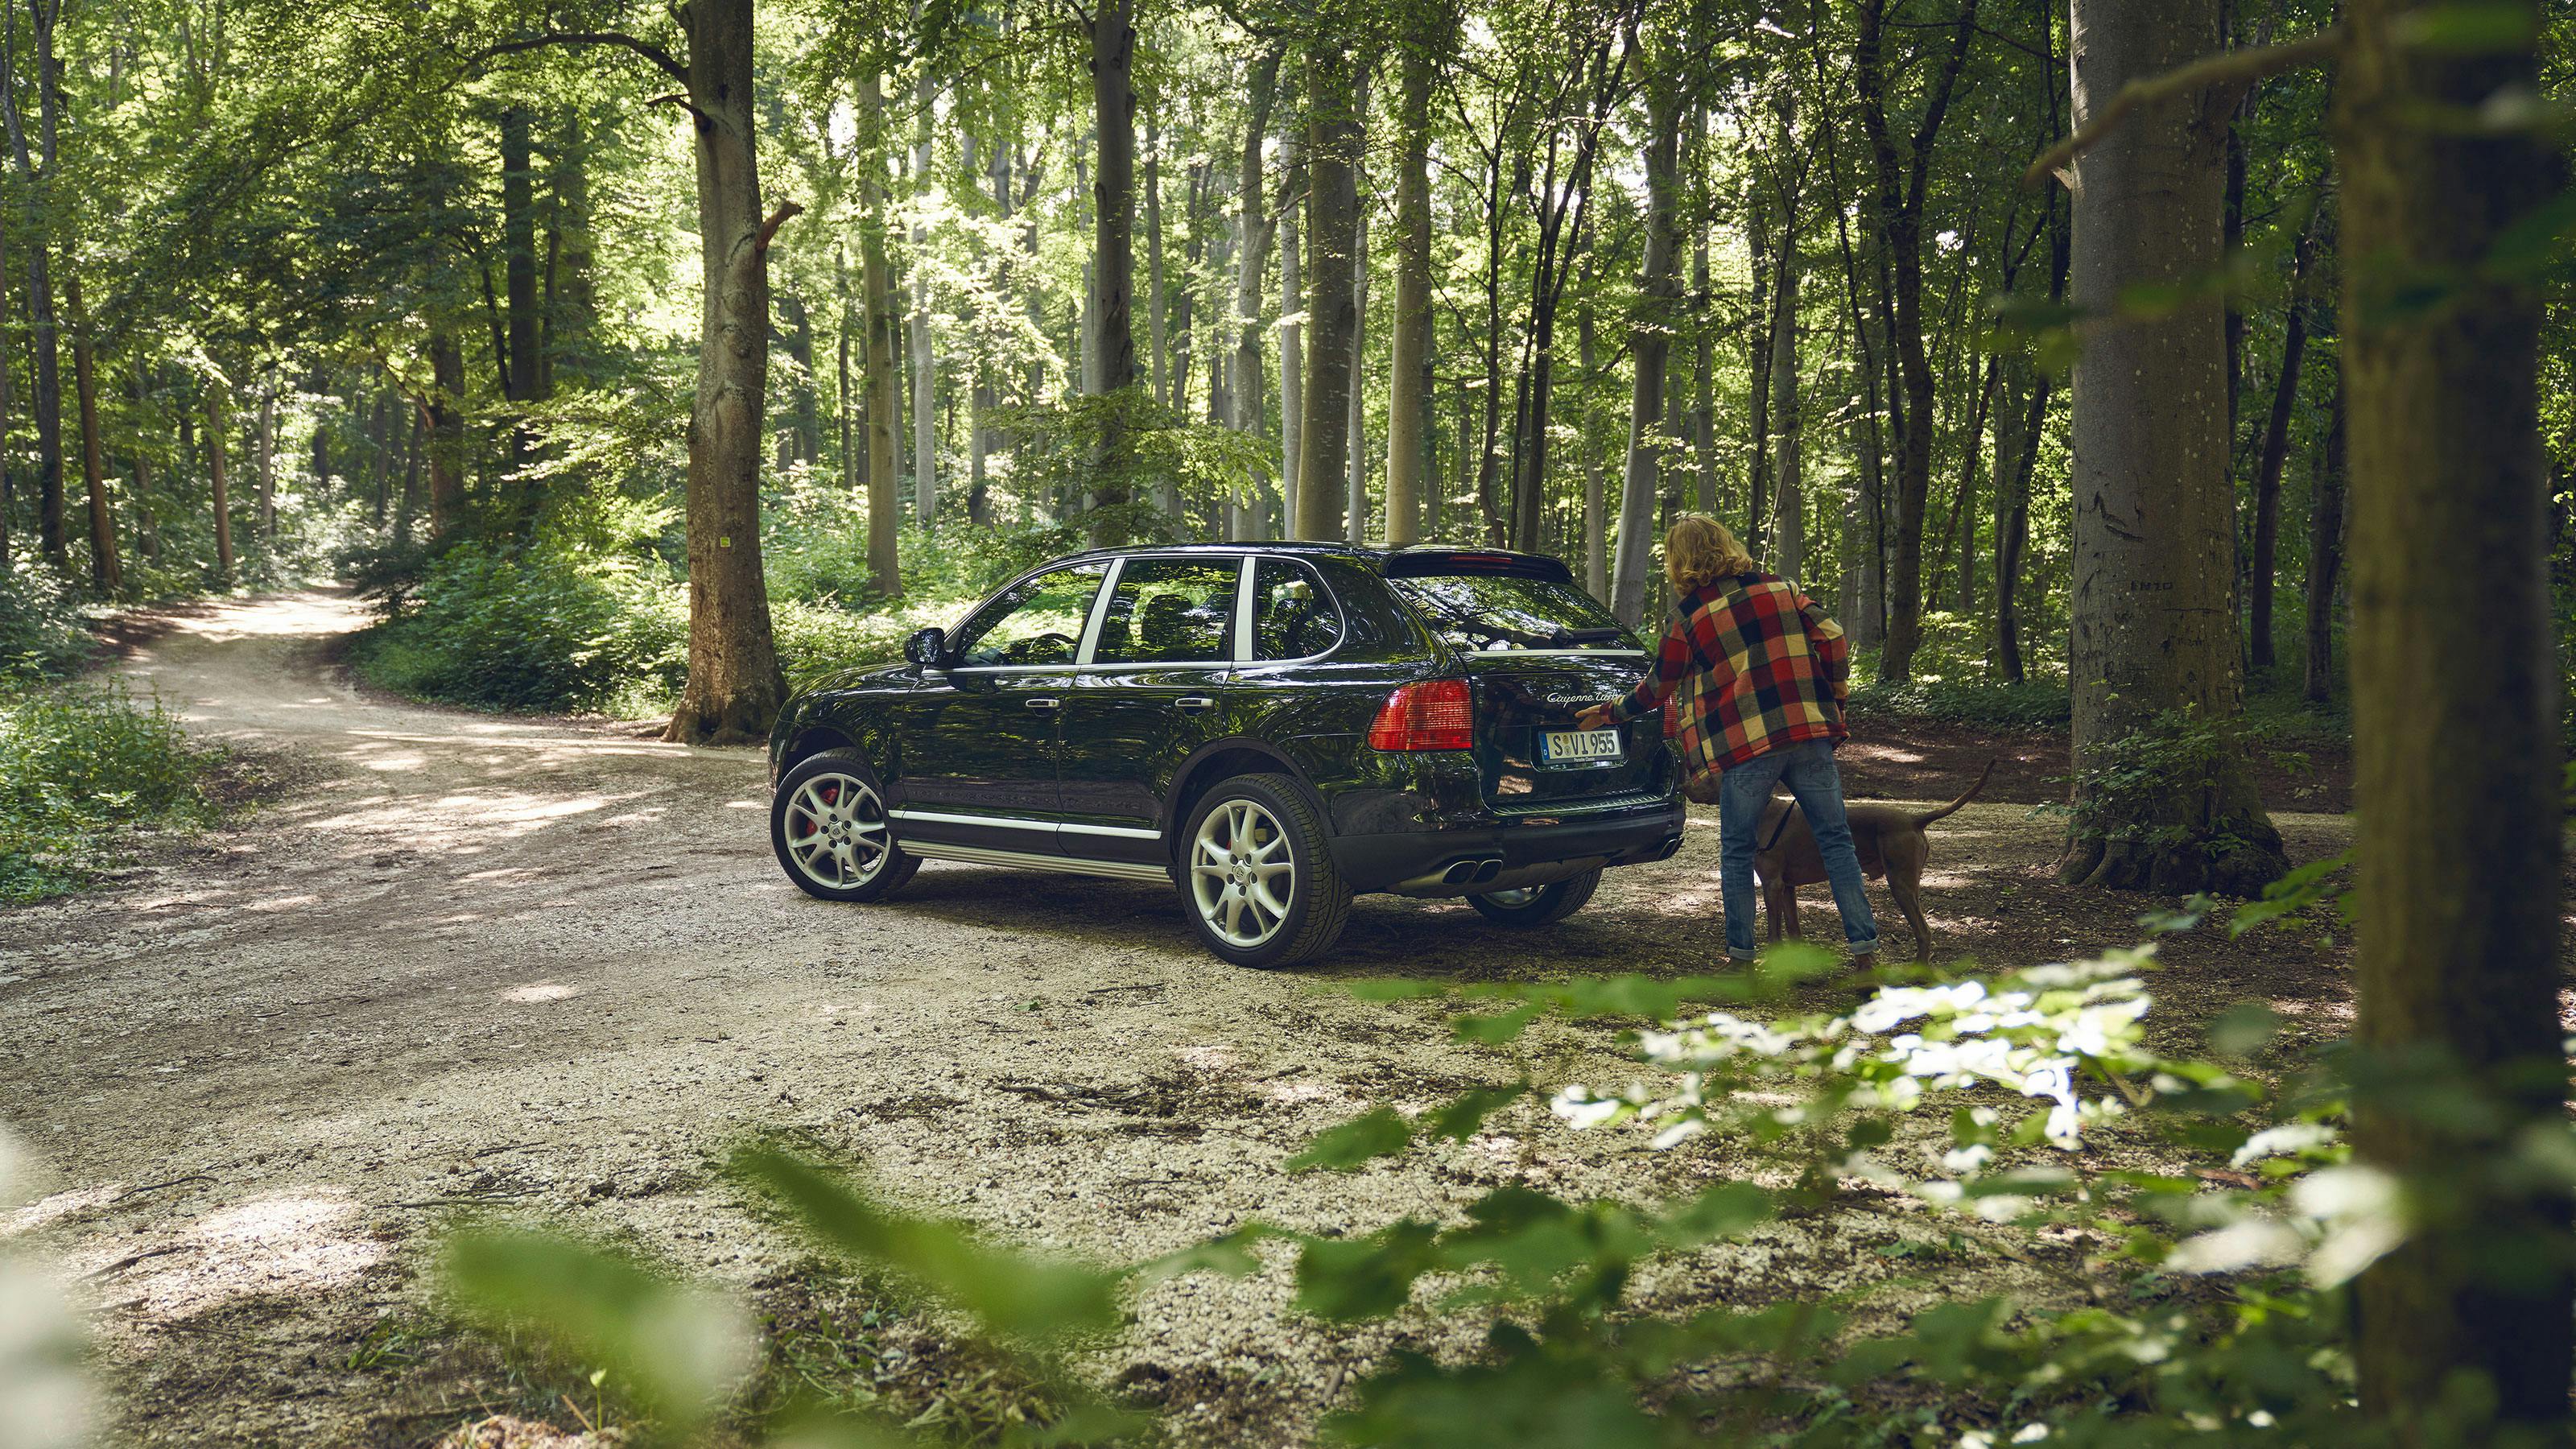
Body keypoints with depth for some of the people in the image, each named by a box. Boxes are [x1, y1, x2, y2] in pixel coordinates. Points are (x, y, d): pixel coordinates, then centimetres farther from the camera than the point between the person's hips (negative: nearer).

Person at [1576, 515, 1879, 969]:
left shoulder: (1687, 616, 1)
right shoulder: (1778, 588, 10)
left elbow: (1657, 688, 10)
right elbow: (1831, 635, 3)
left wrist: (1608, 713, 25)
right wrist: (1836, 693, 15)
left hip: (1745, 746, -3)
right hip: (1810, 732, 3)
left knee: (1737, 851, 11)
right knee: (1835, 838, 7)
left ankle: (1741, 953, 14)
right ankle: (1864, 944, 4)